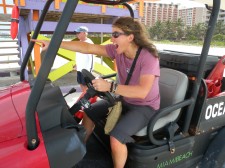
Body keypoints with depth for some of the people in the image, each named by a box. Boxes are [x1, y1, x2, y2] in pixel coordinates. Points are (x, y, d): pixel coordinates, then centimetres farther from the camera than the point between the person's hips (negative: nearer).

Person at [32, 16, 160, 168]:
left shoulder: (149, 57, -26)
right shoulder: (117, 50, -8)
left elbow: (142, 91, -39)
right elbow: (87, 48, -11)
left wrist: (109, 87, -42)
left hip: (145, 107, -7)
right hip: (124, 99, 7)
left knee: (116, 137, -27)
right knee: (89, 112, 6)